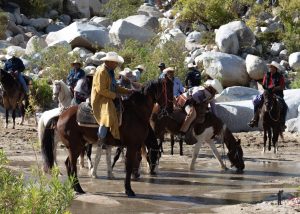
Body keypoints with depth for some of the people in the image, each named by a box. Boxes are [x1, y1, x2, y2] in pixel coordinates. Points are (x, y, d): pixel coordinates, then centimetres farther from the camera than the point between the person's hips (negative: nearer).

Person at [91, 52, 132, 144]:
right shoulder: (101, 72, -15)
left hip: (110, 98, 11)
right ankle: (101, 139, -26)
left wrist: (128, 91, 12)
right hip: (100, 100, -11)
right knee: (107, 116, -31)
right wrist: (114, 95, -18)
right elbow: (101, 90, -21)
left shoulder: (110, 71, 16)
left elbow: (115, 87, 23)